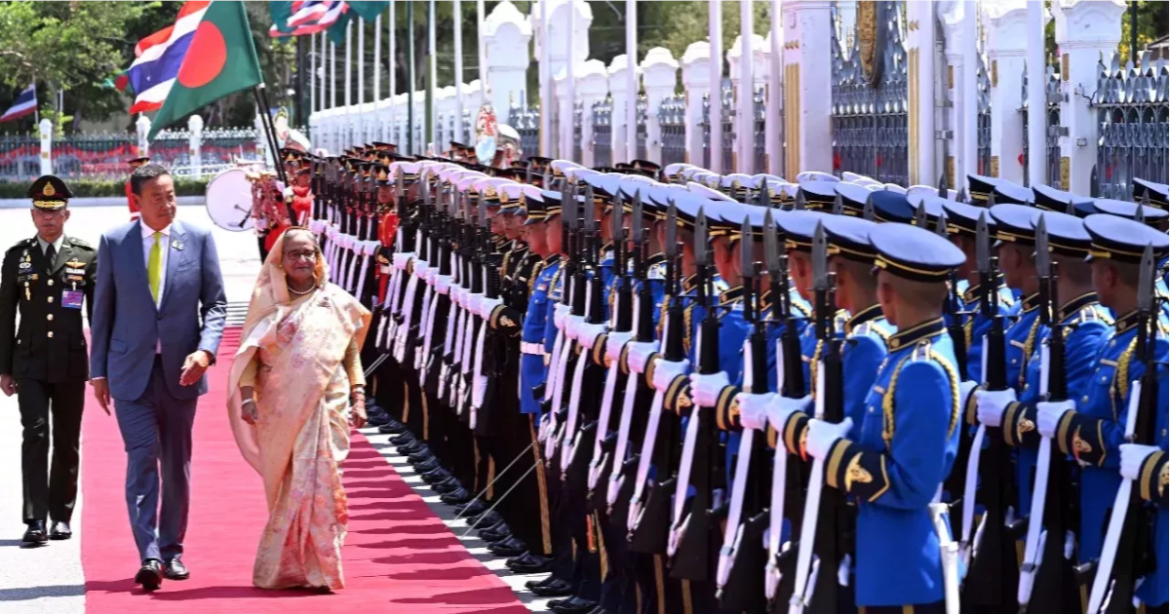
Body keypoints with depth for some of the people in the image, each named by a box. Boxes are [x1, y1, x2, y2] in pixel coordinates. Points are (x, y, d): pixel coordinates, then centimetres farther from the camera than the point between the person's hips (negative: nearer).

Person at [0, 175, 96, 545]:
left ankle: (61, 517, 19)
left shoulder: (85, 257, 4)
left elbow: (99, 314, 6)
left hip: (71, 364, 1)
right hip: (30, 364, -1)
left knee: (67, 442, 7)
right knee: (35, 435, -11)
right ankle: (35, 521, -15)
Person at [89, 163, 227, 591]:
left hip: (180, 370, 1)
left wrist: (205, 350, -14)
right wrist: (98, 371, 4)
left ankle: (172, 550, 21)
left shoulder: (199, 240, 1)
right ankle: (149, 555, -16)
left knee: (177, 463, 10)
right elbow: (103, 310, 6)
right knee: (142, 458, -11)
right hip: (131, 370, -1)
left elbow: (215, 304, 3)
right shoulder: (114, 243, 1)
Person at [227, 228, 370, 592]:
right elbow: (250, 352, 3)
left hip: (325, 407, 0)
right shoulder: (268, 302, 7)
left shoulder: (336, 302, 8)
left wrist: (358, 398, 2)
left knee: (319, 485, -7)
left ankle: (317, 568, -5)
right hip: (281, 410, 0)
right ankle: (286, 568, 11)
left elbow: (352, 354, 12)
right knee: (288, 488, 4)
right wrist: (247, 395, -9)